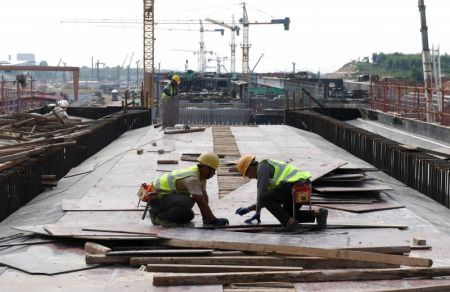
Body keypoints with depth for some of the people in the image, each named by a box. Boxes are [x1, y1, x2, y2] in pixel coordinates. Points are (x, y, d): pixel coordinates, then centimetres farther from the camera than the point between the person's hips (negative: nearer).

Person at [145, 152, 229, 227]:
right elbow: (201, 202, -30)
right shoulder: (192, 178, -27)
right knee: (188, 202, -30)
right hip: (157, 196, -10)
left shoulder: (201, 174, 3)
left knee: (189, 216, 11)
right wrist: (214, 221, -27)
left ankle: (158, 211, 14)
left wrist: (206, 218, -2)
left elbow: (204, 197, 6)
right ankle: (160, 217, -14)